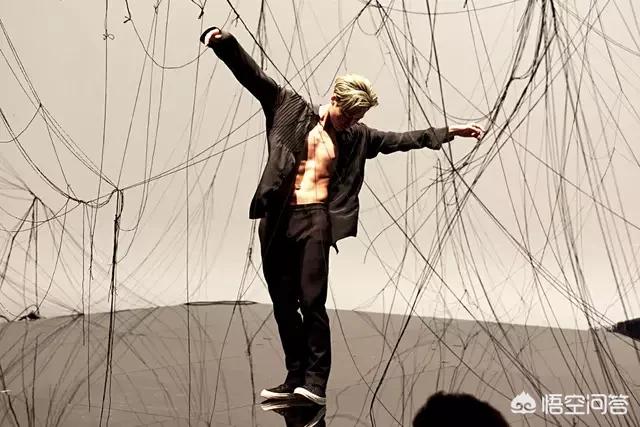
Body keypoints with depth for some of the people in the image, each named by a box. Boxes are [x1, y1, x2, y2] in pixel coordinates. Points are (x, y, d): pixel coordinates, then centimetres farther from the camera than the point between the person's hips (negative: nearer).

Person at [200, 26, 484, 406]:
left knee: (312, 301, -10)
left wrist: (450, 131, 15)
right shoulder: (291, 109, 5)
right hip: (277, 219, 0)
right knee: (283, 304, 6)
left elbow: (402, 139, 17)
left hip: (315, 220, 0)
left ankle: (316, 382, -4)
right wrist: (225, 42, -14)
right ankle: (295, 378, 17)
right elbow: (254, 75, -1)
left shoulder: (356, 136, 12)